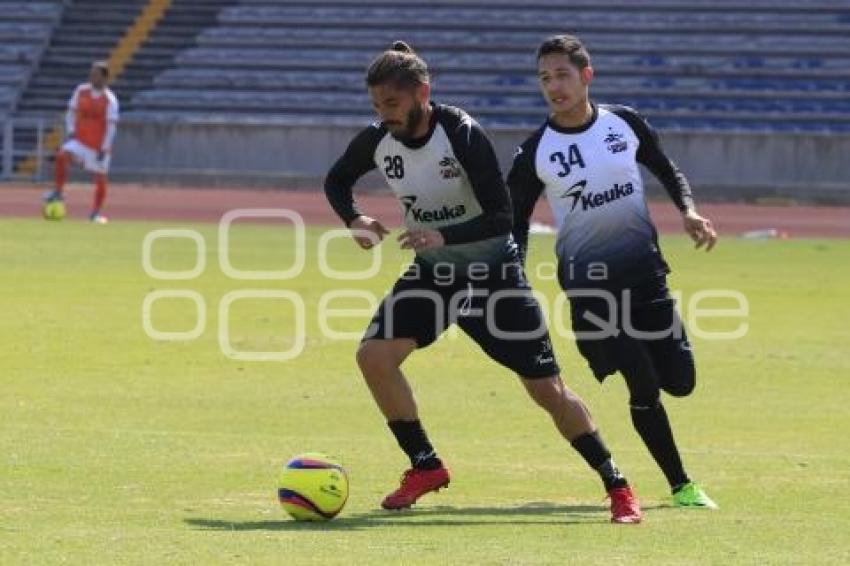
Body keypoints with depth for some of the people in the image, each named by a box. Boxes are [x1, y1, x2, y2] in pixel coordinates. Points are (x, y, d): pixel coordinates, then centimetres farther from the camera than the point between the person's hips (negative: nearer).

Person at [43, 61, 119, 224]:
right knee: (62, 155, -25)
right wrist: (70, 131, -3)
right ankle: (59, 191, -12)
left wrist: (104, 148, -16)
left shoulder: (110, 100, -13)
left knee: (100, 178, 3)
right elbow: (72, 111, 10)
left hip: (99, 145, -2)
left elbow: (111, 125, -13)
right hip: (79, 140, 3)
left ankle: (97, 212, 21)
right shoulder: (81, 91, -1)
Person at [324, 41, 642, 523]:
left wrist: (444, 237, -38)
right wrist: (354, 219, -10)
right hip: (432, 271, 5)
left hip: (493, 270, -5)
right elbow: (337, 180, 11)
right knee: (374, 355, -16)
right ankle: (426, 467, 2)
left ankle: (618, 487, 8)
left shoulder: (462, 134, -24)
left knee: (547, 388, -6)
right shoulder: (377, 141, -10)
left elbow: (502, 217, -24)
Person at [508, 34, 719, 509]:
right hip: (587, 281, -3)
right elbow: (516, 222, 3)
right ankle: (681, 486, 2)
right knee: (644, 387, -11)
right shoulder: (536, 152, -6)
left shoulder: (625, 123, 0)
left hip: (645, 269, 3)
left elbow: (667, 171, 15)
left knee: (680, 382, 0)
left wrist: (689, 211, -4)